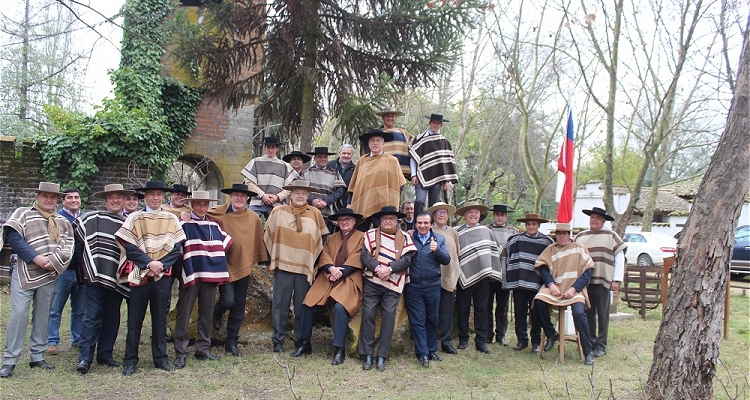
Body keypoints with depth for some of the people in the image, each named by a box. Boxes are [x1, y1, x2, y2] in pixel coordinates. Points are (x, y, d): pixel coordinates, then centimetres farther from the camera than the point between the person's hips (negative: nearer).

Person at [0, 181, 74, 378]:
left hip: (49, 276, 4)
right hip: (24, 274, -4)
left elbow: (67, 248, 5)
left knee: (42, 316, 9)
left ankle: (37, 357, 18)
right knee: (19, 314, -9)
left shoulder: (63, 222, 14)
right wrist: (35, 258, -17)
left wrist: (53, 262, -13)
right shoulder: (23, 213, 3)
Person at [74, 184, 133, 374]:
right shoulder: (91, 219, 2)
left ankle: (105, 354, 20)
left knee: (112, 318, 9)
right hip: (95, 276, -3)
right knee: (91, 316, -4)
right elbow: (78, 243, 5)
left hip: (117, 278, 3)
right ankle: (85, 358, 0)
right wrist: (85, 266, 4)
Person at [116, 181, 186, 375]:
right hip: (139, 275, -2)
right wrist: (149, 263, -15)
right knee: (135, 318, 2)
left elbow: (177, 249, 2)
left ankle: (161, 357, 17)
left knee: (160, 317, 8)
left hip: (162, 275, 2)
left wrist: (160, 265, -11)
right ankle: (130, 360, 11)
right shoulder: (134, 218, 1)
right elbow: (129, 247, -5)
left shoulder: (171, 219, 7)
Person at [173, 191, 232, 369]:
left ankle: (203, 349, 21)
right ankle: (180, 353, 4)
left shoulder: (213, 224, 12)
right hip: (191, 274, -5)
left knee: (206, 313, 11)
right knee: (184, 313, -2)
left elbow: (225, 242, 19)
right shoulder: (184, 224, -4)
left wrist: (218, 263, 11)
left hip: (210, 274, 5)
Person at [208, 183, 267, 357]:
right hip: (225, 265, -3)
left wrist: (260, 259, 16)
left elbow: (258, 241, 12)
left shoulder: (254, 218, 4)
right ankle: (217, 312, 24)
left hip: (244, 266, 3)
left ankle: (231, 342, 21)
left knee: (239, 307, 7)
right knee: (228, 300, -14)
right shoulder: (218, 213, -5)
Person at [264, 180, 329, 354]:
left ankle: (302, 343, 12)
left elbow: (321, 239, 11)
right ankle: (278, 341, 11)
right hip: (283, 266, 0)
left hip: (305, 268, 0)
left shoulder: (315, 213, 6)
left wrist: (313, 263, 8)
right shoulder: (278, 212, 5)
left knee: (302, 307, 4)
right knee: (280, 305, 2)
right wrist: (271, 260, 7)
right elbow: (268, 237, 10)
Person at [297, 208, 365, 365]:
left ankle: (339, 350, -21)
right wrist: (331, 268, -11)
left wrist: (340, 272, -13)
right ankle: (305, 342, 2)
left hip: (349, 281, -5)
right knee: (308, 304, -12)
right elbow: (324, 256, 10)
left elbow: (357, 259, -4)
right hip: (327, 279, 5)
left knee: (340, 307, -29)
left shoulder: (361, 237, 8)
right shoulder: (331, 239, 24)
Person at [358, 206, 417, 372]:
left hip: (393, 283, 0)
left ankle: (382, 356, 4)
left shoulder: (405, 238, 7)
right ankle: (367, 355, 4)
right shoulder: (371, 234, 8)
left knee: (389, 316, -3)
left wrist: (389, 269, -17)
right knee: (368, 314, -4)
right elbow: (364, 255, -2)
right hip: (372, 281, 0)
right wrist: (377, 268, -18)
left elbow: (407, 259, -3)